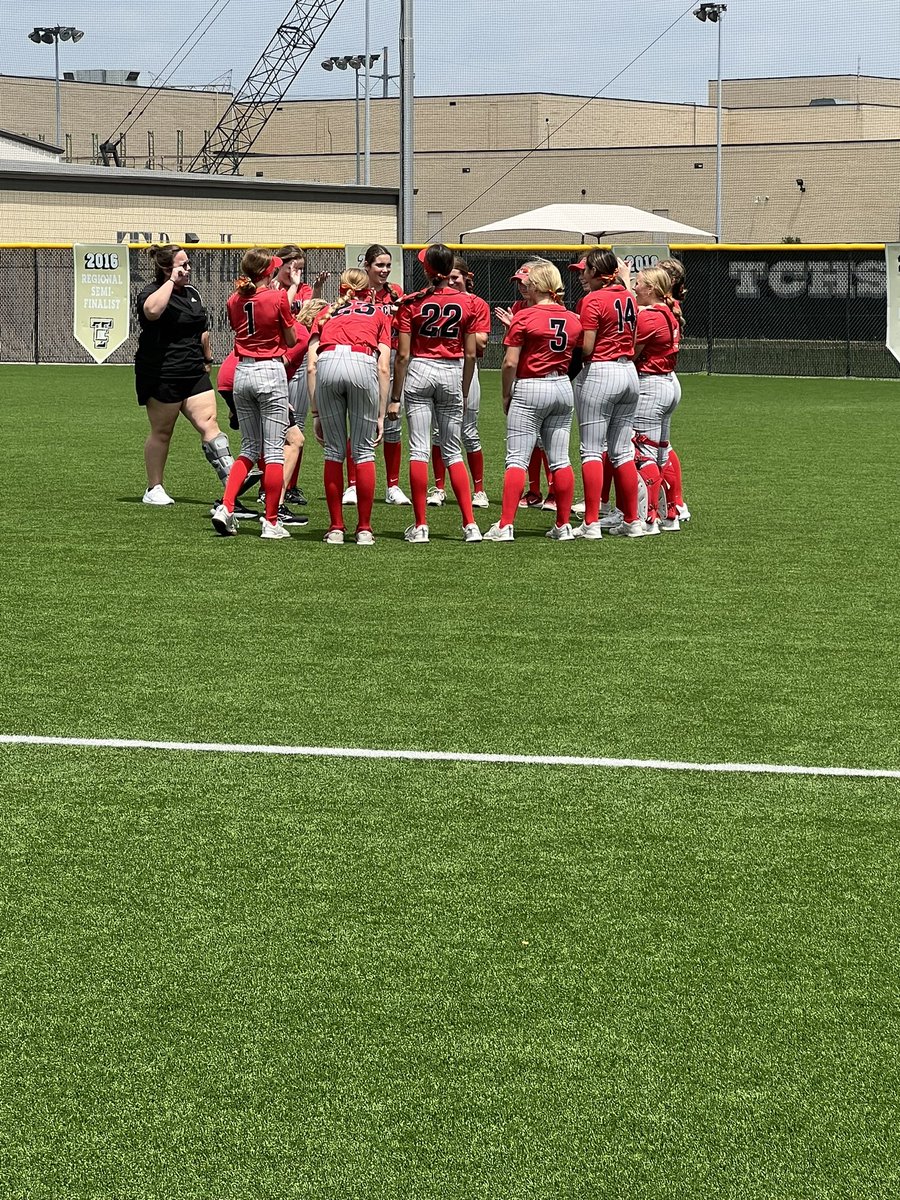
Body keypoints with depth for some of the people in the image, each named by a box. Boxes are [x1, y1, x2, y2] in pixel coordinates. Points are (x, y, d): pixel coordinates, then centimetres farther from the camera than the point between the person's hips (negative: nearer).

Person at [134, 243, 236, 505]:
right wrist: (172, 281, -25)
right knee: (162, 433, 3)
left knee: (209, 423, -6)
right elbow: (152, 310, -35)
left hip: (194, 373, 6)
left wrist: (206, 359, 25)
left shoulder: (192, 292, 15)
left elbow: (203, 329, 26)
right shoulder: (151, 293, -9)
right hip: (161, 377, -6)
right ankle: (154, 489, 14)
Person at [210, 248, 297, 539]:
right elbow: (291, 341, 0)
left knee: (249, 448, 16)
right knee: (274, 451, 0)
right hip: (271, 372, -5)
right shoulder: (278, 297, -8)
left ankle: (226, 507, 0)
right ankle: (271, 523, 0)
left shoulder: (235, 301, 5)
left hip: (242, 372, 5)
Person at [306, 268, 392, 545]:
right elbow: (384, 368, 14)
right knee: (363, 451, 8)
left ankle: (336, 527, 11)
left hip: (328, 364, 1)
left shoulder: (326, 314, 31)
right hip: (363, 364, -1)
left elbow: (311, 365, 18)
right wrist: (381, 415, 15)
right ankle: (364, 529, 7)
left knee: (334, 451, 11)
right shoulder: (379, 314, 28)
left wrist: (316, 413, 19)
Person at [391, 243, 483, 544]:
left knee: (419, 449, 0)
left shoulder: (412, 303, -6)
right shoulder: (465, 302, 1)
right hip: (452, 374, 2)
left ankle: (420, 525, -3)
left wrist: (395, 398, -2)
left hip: (419, 373, -2)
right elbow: (470, 354, 3)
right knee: (452, 452, 9)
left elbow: (403, 355, -7)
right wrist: (464, 393, 14)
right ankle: (470, 524, 3)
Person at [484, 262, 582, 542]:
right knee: (560, 460, 9)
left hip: (529, 389, -5)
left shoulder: (524, 317, -10)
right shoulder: (573, 319, 6)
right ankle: (563, 525, 11)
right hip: (563, 388, 5)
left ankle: (505, 526, -11)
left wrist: (506, 396, 1)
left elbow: (510, 363, -12)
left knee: (517, 459, -6)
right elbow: (577, 358, 11)